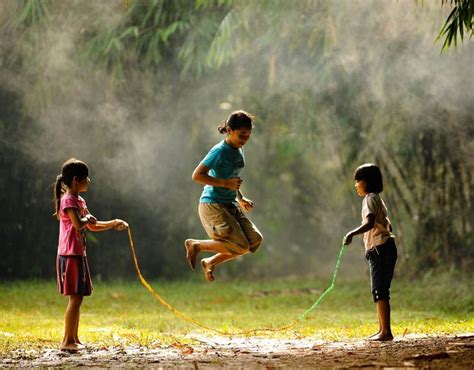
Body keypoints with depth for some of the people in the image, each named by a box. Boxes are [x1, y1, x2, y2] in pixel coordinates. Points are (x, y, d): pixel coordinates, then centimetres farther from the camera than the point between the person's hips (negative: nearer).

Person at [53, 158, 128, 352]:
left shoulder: (79, 201, 17)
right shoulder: (68, 200, -12)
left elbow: (92, 226, 23)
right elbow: (78, 224, -25)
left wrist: (113, 224, 12)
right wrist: (88, 218, -6)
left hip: (78, 254, 10)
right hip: (70, 254, -10)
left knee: (77, 297, 10)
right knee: (75, 297, -10)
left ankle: (73, 339, 15)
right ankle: (68, 341, -8)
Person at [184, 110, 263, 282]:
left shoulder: (238, 150, 11)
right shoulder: (220, 151, -16)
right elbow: (197, 175, -20)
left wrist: (241, 199, 15)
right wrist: (226, 183, -24)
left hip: (229, 205, 9)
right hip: (212, 205, -9)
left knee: (255, 240, 1)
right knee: (240, 246, -16)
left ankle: (210, 262, 14)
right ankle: (196, 245, 3)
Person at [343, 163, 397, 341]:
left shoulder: (370, 199, -10)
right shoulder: (377, 199, 21)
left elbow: (370, 223, -26)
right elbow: (387, 225, 26)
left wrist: (352, 233, -36)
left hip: (380, 248, -10)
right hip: (384, 248, 10)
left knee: (380, 291, -12)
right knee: (379, 291, 14)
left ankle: (386, 331, -14)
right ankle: (382, 329, 19)